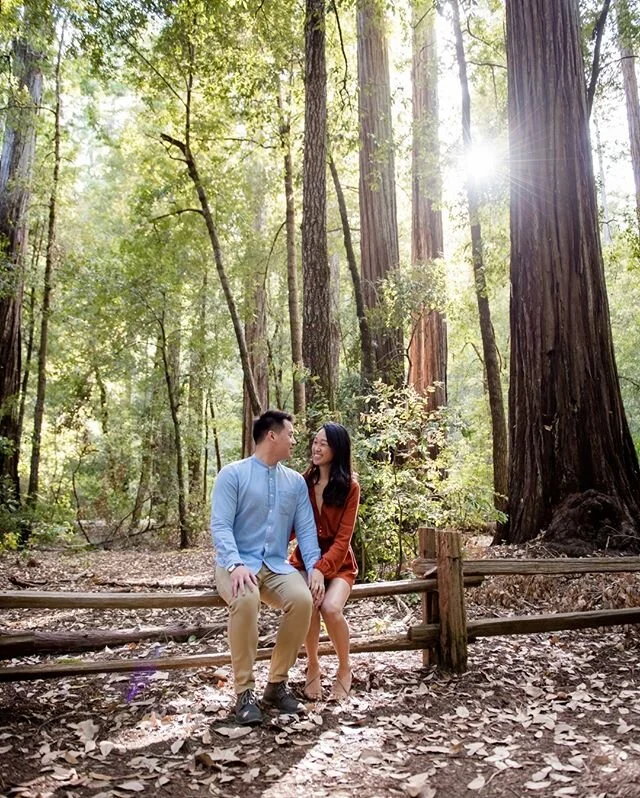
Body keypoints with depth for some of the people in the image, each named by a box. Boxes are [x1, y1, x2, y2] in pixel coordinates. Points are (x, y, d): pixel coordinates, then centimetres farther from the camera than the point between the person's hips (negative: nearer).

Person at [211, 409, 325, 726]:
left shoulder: (296, 481, 10)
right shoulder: (232, 474, -4)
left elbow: (306, 529, 5)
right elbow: (220, 526, -12)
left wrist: (315, 567, -12)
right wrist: (236, 565, -28)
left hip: (277, 566, 4)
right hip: (238, 565, -4)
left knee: (303, 598, -27)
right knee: (246, 599, -37)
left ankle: (276, 684, -8)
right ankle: (244, 691, -20)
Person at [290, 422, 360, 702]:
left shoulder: (349, 487, -7)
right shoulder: (303, 482, 1)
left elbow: (343, 538, -13)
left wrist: (321, 568, -27)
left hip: (337, 563, -1)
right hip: (305, 559, 2)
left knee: (331, 608, -29)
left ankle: (344, 669, -1)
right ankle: (312, 667, -3)